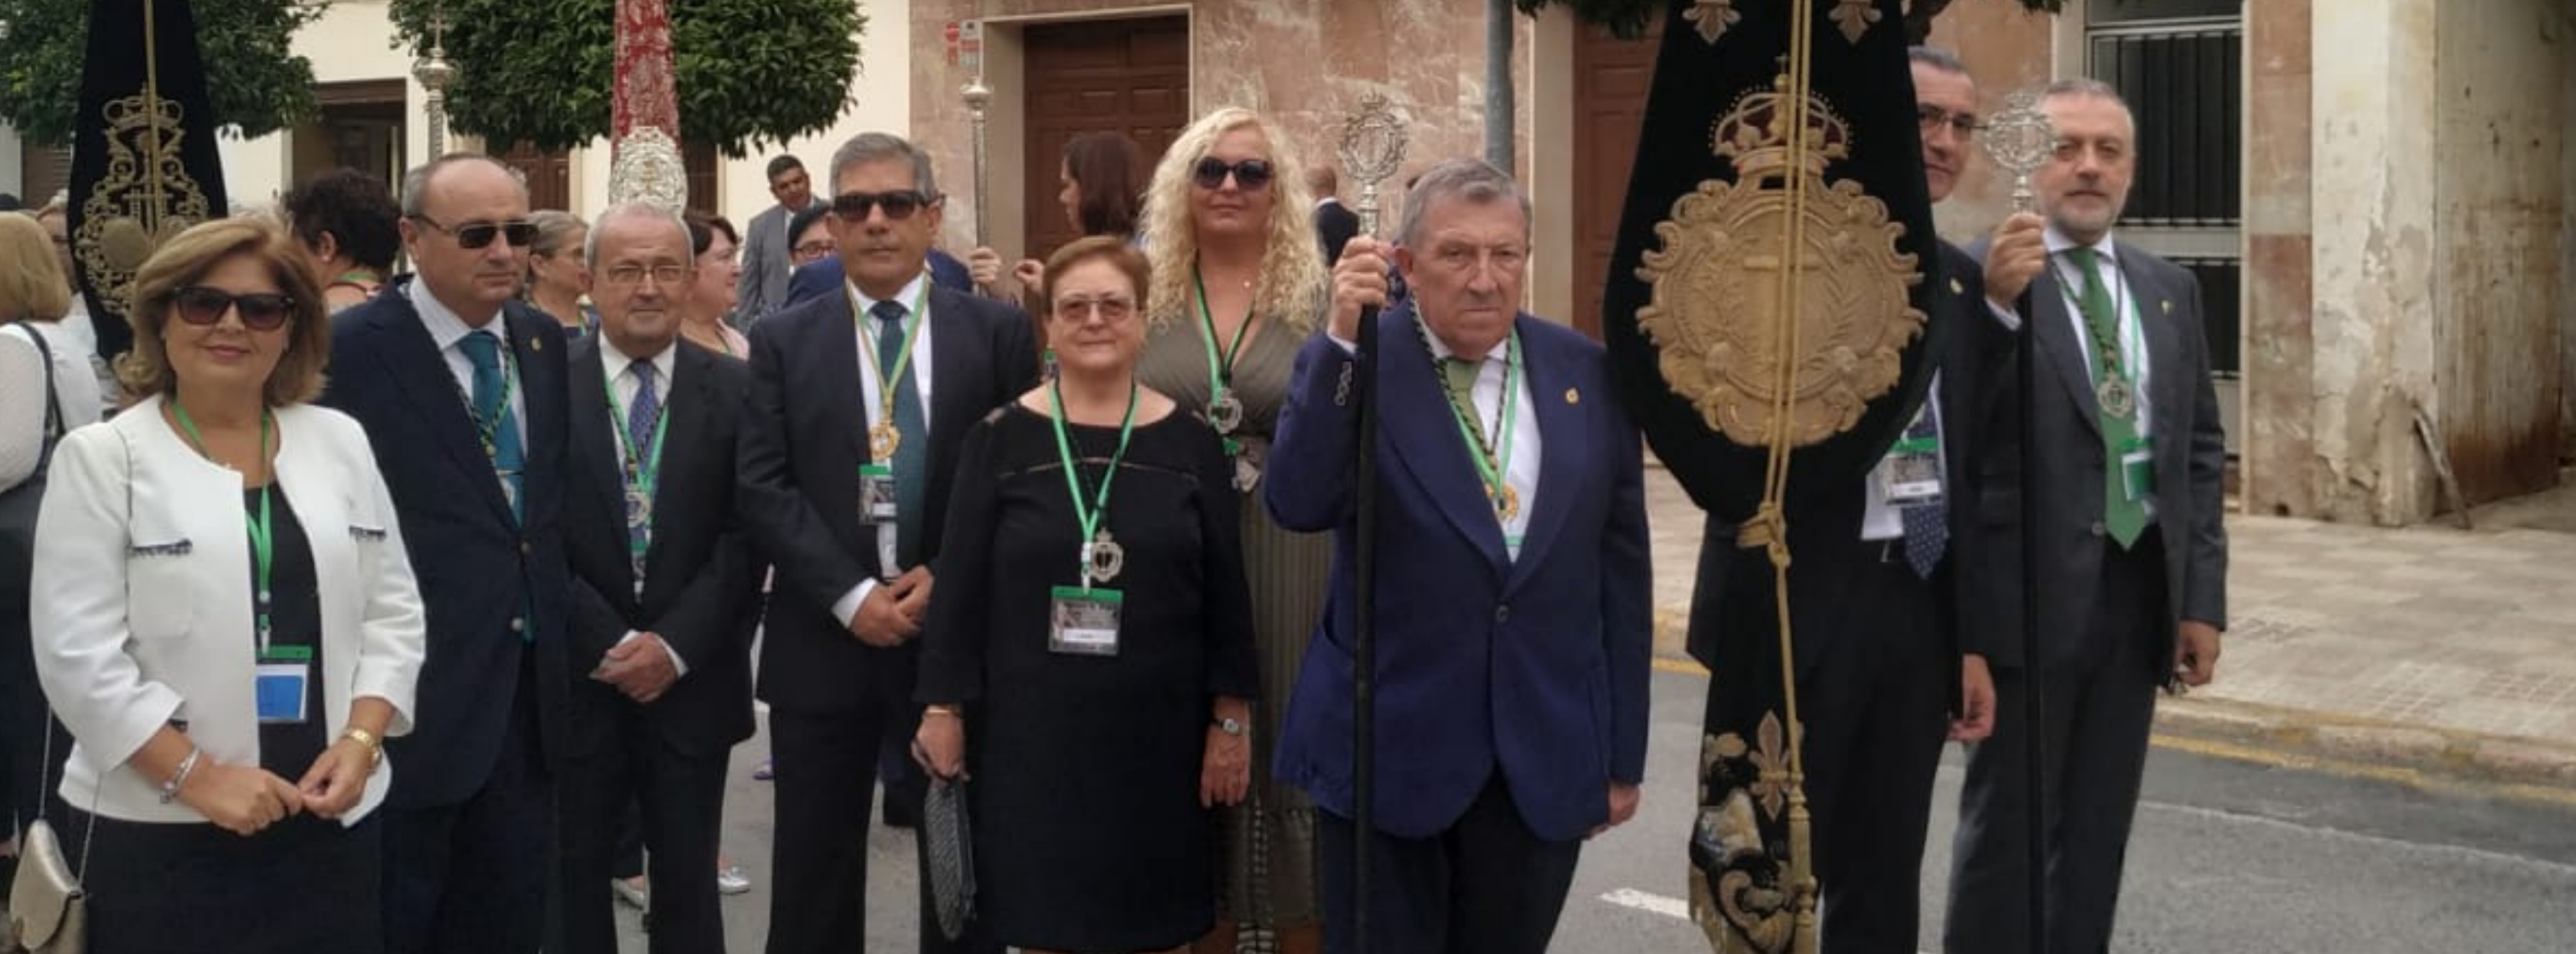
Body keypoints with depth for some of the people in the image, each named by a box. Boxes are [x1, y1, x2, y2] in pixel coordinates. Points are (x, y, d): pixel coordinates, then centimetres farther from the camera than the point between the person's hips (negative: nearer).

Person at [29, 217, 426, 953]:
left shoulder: (341, 442, 9)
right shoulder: (102, 459, -2)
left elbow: (393, 612, 9)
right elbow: (78, 653, -9)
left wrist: (360, 740, -6)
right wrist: (198, 775, -14)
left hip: (330, 820, 4)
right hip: (160, 830, -3)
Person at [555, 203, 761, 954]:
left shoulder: (736, 390, 2)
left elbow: (746, 534, -3)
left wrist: (675, 646, -12)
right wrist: (607, 644, -11)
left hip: (693, 680, 1)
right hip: (576, 677, -1)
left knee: (688, 884, 8)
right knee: (576, 878, 10)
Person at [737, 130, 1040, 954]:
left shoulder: (997, 330, 4)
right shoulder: (783, 342, 5)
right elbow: (764, 486, -2)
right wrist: (851, 594, -12)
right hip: (824, 637, 0)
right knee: (815, 872, 7)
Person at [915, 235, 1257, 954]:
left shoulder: (1190, 443, 3)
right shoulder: (1000, 439, 0)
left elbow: (1226, 590, 4)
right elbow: (958, 584, 1)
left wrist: (1231, 719, 2)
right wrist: (943, 707, -2)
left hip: (1157, 731, 1)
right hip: (1033, 730, -1)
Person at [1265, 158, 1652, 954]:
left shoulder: (1588, 374, 3)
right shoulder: (1352, 364, -5)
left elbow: (1621, 570, 7)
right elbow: (1296, 505, -21)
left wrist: (1624, 752, 8)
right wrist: (1344, 340, -28)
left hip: (1546, 757, 3)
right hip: (1387, 748, -2)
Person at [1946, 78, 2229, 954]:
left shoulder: (2170, 288, 11)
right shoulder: (1975, 275, -8)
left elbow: (2200, 449, 13)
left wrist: (2202, 596, 7)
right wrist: (1993, 303, -32)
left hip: (2140, 593, 6)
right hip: (2028, 594, -5)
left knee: (2098, 828, 13)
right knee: (2006, 823, 4)